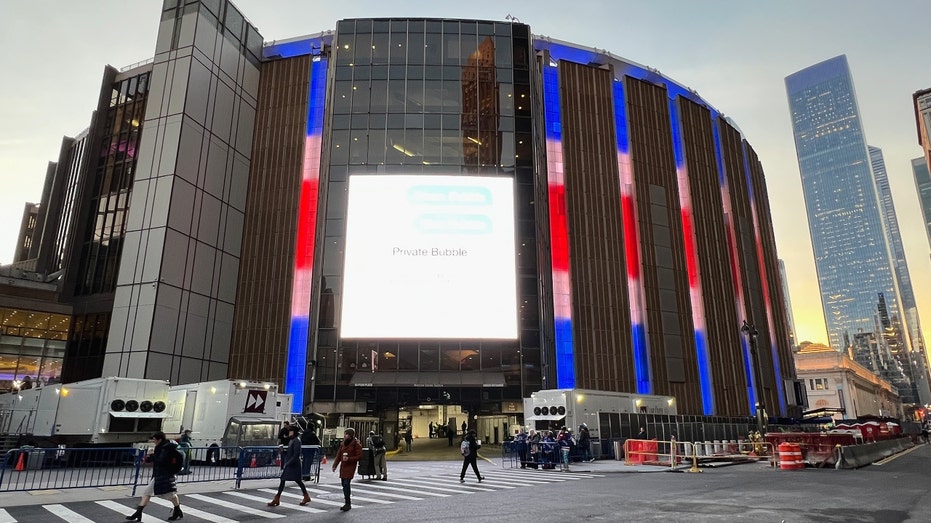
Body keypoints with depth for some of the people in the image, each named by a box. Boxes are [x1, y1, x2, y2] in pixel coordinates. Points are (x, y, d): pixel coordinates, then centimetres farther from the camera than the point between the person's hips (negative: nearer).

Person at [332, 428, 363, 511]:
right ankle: (348, 503, 21)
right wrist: (335, 465, 7)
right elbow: (339, 455, 15)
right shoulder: (343, 443, 11)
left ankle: (348, 504, -4)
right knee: (344, 484, 9)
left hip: (350, 466, -6)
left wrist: (349, 459, -18)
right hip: (343, 466, 6)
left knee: (346, 483, -13)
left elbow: (359, 456, -9)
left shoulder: (356, 444, -7)